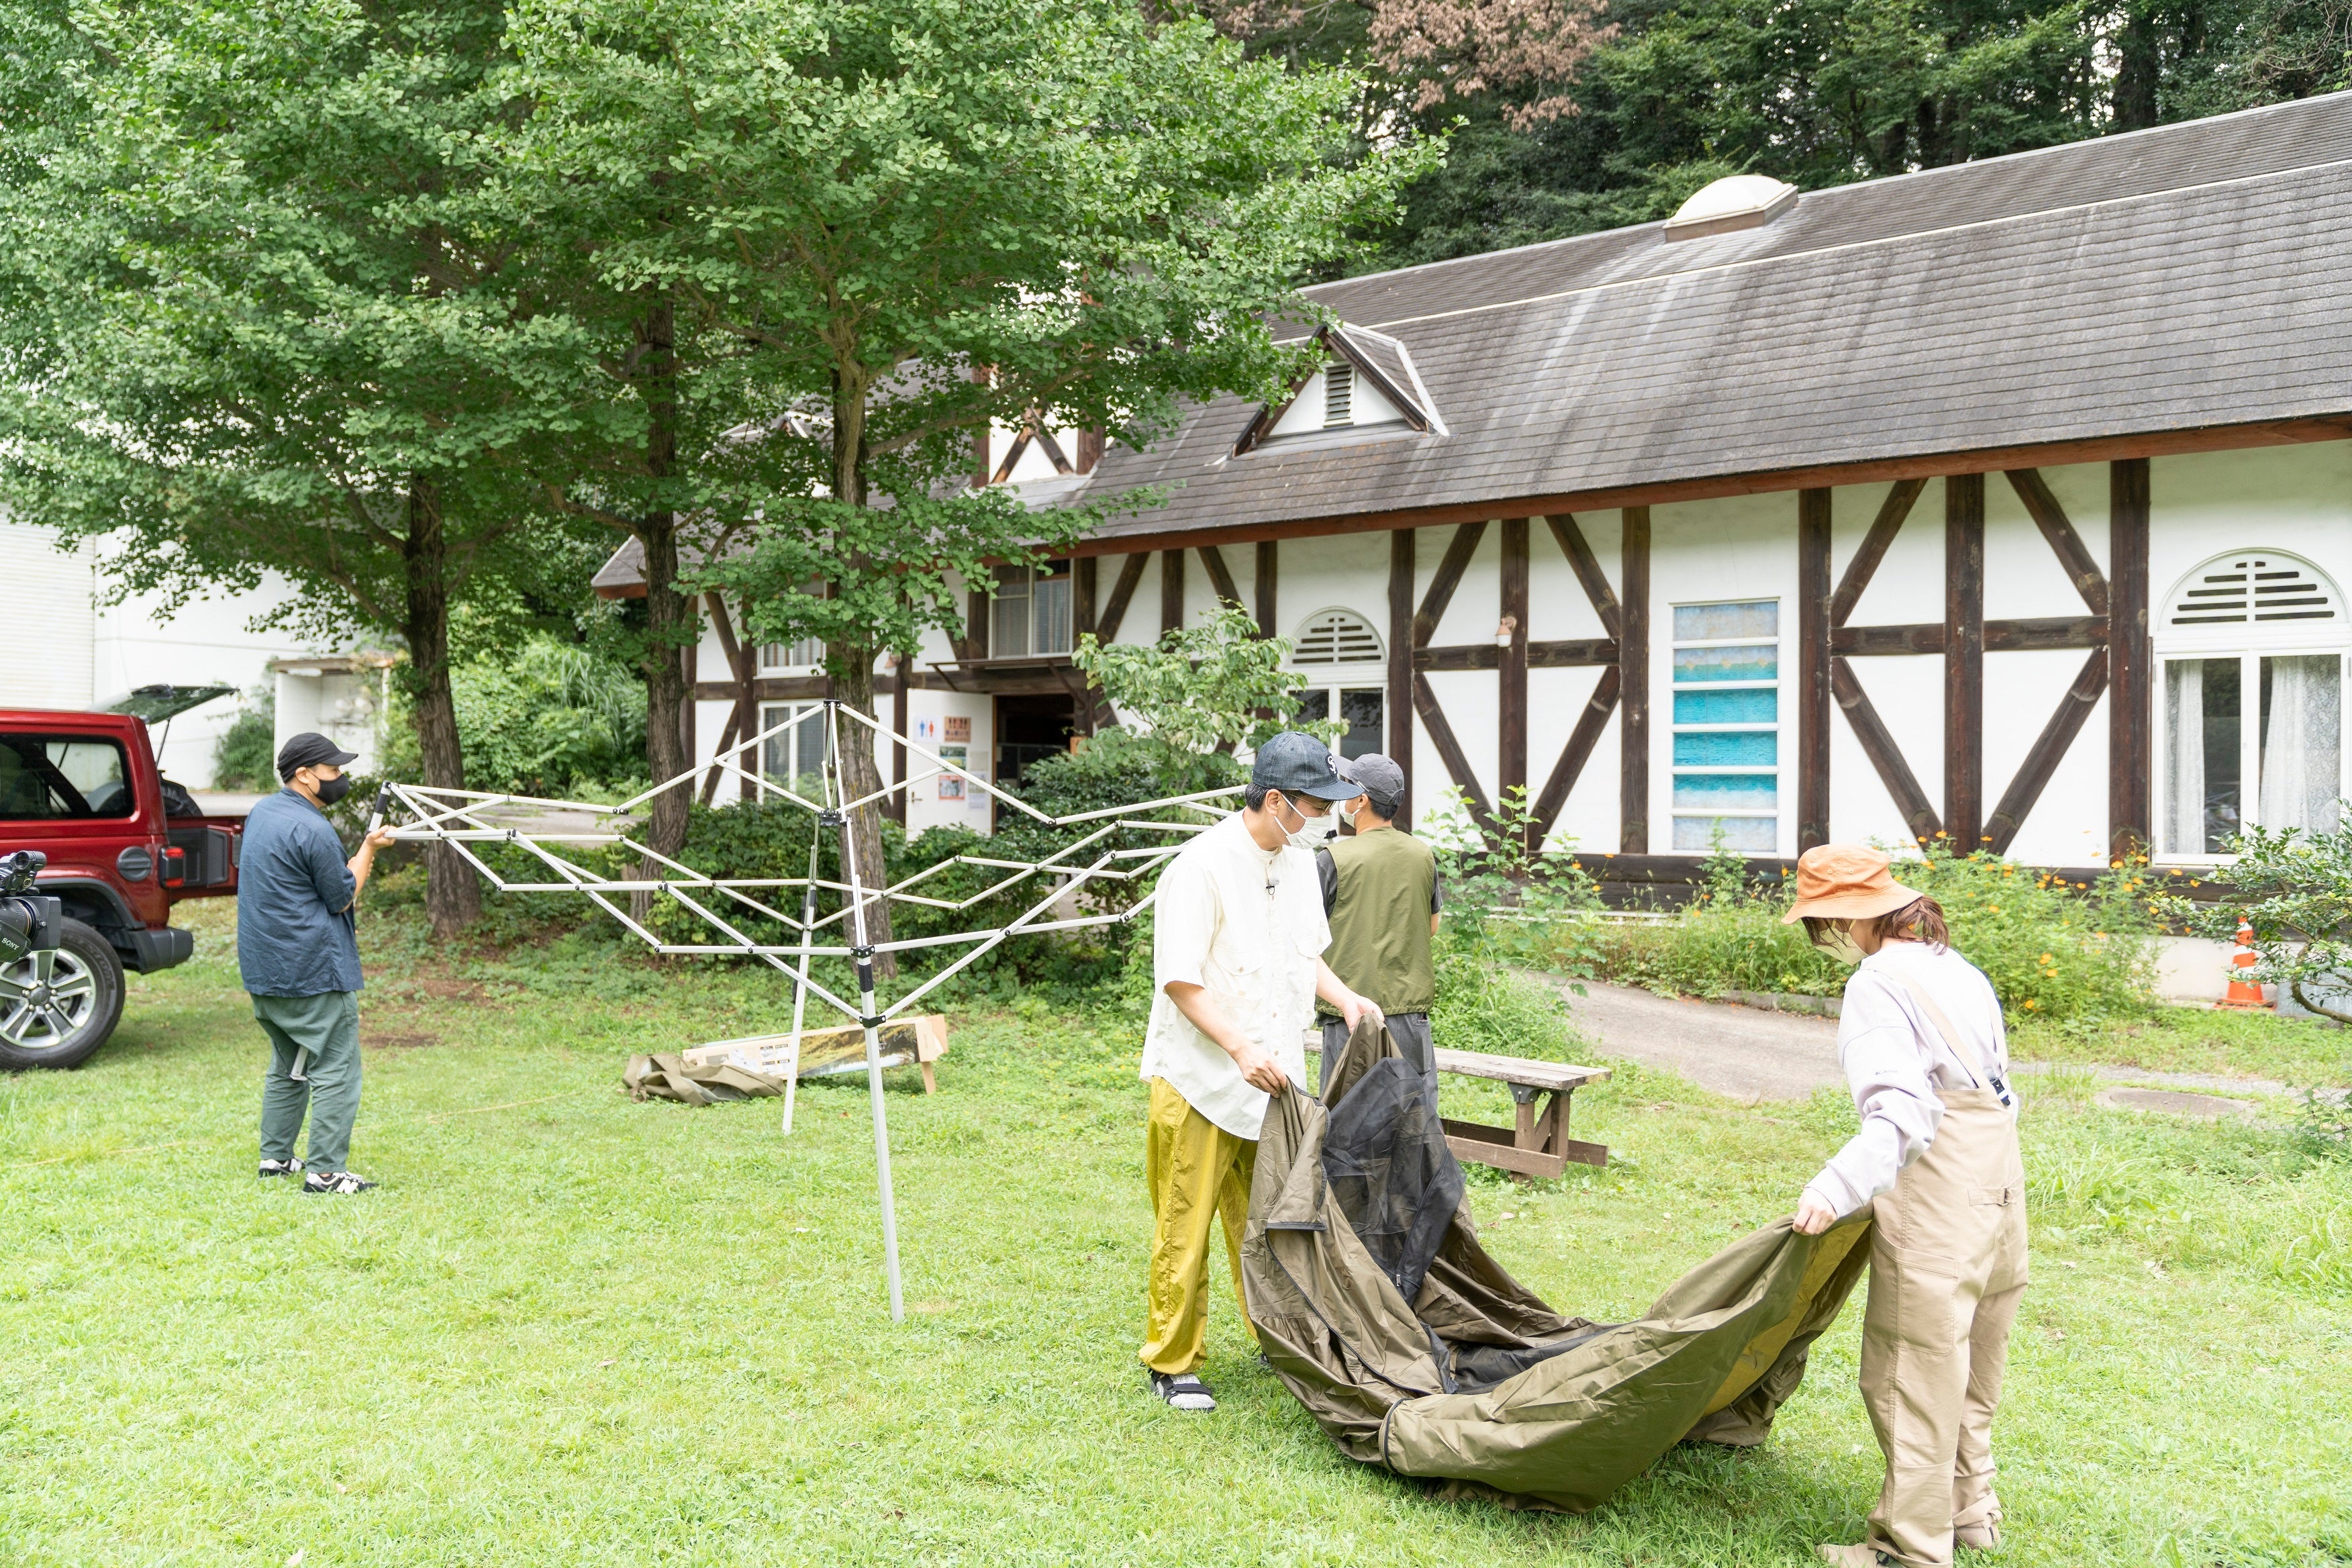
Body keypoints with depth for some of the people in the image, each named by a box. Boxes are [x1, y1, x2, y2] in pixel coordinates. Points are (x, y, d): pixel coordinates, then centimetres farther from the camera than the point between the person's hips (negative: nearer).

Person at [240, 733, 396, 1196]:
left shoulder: (261, 812, 11)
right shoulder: (313, 831, -19)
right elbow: (343, 897, -10)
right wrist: (369, 849, -1)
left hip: (263, 969, 10)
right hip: (313, 970, -10)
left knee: (286, 1067, 21)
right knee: (334, 1071, -4)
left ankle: (275, 1157, 26)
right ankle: (325, 1172, -4)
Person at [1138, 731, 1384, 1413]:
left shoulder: (1298, 863, 6)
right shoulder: (1202, 868, -19)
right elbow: (1180, 981, -20)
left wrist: (1345, 997, 1)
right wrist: (1241, 1049, -28)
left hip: (1271, 1077, 7)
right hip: (1200, 1081, -7)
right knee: (1186, 1230, 2)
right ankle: (1171, 1363, 15)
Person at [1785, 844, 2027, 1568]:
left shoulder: (1877, 985, -13)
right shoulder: (1957, 969, 13)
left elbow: (1901, 1114, -25)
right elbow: (1999, 1089, 16)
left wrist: (1839, 1186, -34)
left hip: (1935, 1189, -9)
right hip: (1998, 1175, 9)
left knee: (1912, 1371, 1)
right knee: (1971, 1360, 22)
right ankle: (1969, 1508, 36)